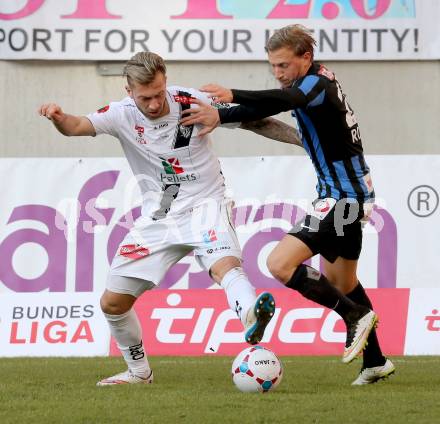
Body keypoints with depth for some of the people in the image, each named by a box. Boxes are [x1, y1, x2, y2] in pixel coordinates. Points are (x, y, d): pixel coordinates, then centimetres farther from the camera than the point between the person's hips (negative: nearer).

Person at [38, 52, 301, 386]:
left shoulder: (190, 102, -10)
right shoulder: (122, 115, -6)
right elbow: (76, 127, -21)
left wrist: (303, 137, -4)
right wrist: (58, 117, -45)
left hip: (204, 205, -4)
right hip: (158, 217, 4)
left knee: (225, 264, -36)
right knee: (112, 302, 4)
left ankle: (252, 320, -63)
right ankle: (139, 371, 24)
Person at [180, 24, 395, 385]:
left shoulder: (319, 83, -19)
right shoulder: (306, 85, 10)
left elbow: (285, 100, -39)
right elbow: (268, 107, 8)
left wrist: (233, 96, -54)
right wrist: (219, 116, -9)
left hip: (343, 198, -11)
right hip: (351, 195, 11)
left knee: (280, 264, -18)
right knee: (340, 281, 23)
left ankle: (357, 315, -9)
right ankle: (375, 363, 32)